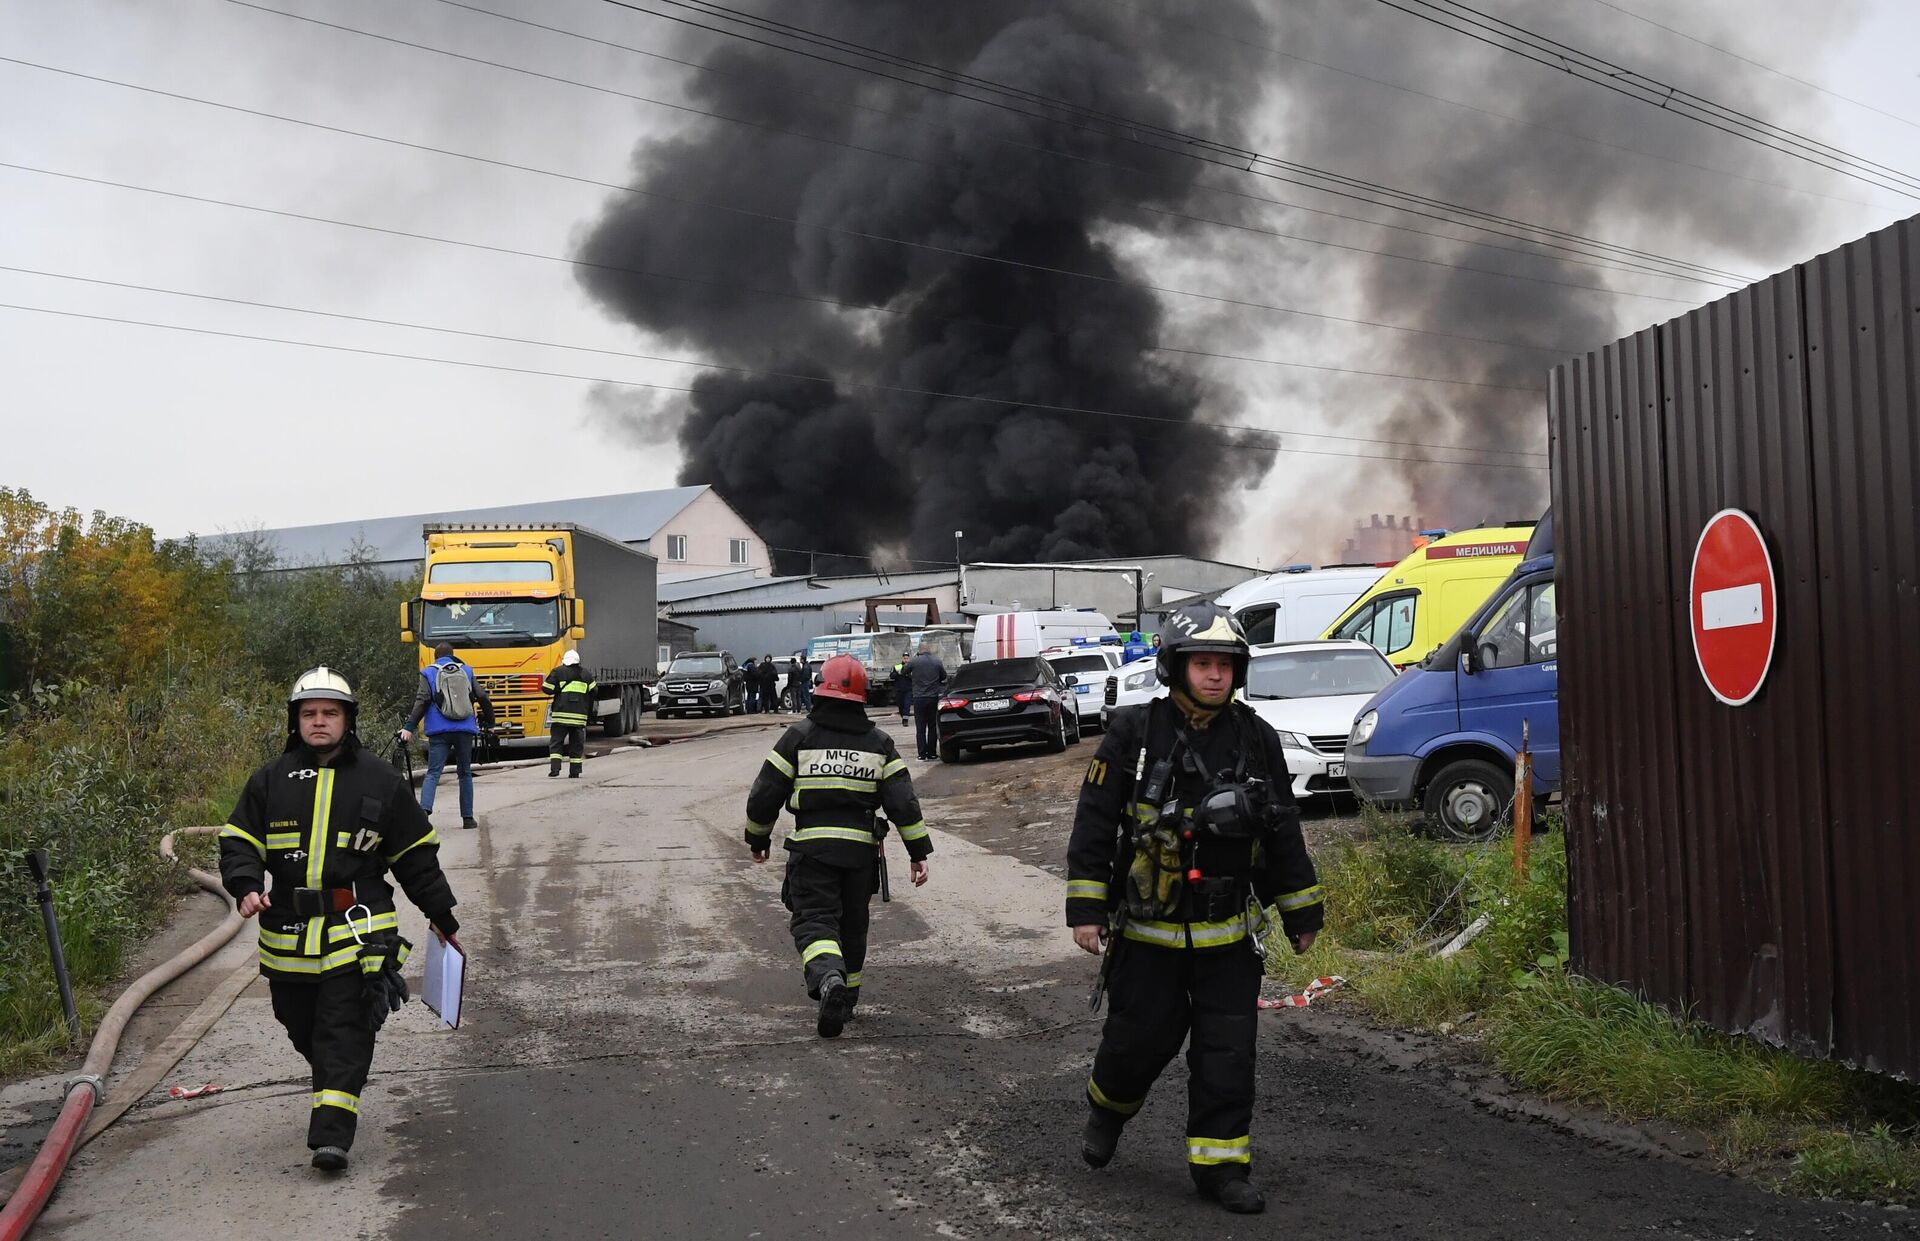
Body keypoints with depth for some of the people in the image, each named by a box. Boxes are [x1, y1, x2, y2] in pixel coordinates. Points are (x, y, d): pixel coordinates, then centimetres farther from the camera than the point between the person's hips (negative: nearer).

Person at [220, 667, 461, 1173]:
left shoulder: (380, 781, 4)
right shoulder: (270, 780, 9)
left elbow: (416, 854, 9)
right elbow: (239, 841, 9)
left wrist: (441, 914, 12)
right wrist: (246, 886, -12)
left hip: (355, 929, -3)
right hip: (288, 932, 3)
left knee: (345, 1031, -9)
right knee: (302, 1028, 13)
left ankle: (332, 1134, -9)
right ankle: (334, 1086, 40)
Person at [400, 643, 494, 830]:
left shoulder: (428, 673, 6)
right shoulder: (467, 672, 13)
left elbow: (422, 702, -5)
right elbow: (483, 698, 8)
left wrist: (409, 727, -8)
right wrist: (490, 722, 19)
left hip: (439, 732, -2)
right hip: (465, 731, 2)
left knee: (433, 773, -4)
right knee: (465, 773, 12)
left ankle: (424, 809, -27)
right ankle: (468, 818, 11)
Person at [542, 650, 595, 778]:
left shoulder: (558, 672, 2)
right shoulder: (587, 675, 13)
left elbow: (547, 688, -2)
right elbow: (592, 694, 14)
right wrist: (589, 713, 20)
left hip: (561, 714, -2)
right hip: (580, 715, 2)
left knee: (556, 742, 3)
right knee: (576, 744, 8)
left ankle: (554, 769, -9)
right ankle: (574, 772, 6)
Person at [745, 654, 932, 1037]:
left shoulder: (799, 736, 0)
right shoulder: (879, 742, 7)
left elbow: (764, 794, 0)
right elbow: (903, 801, 1)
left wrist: (758, 838, 16)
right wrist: (919, 852, 5)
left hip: (811, 846, -3)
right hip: (861, 848, 3)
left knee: (814, 921, -5)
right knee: (852, 925, 18)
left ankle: (829, 980, -32)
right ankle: (846, 999, 28)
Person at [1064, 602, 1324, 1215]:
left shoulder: (1256, 738, 1)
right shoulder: (1134, 733, -8)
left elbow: (1283, 831, 9)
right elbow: (1094, 821, -6)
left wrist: (1301, 911, 11)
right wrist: (1084, 907, -9)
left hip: (1229, 933, 2)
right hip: (1148, 929, -2)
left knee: (1227, 1052, 4)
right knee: (1142, 1036, 6)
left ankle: (1220, 1162, 16)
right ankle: (1108, 1108, 36)